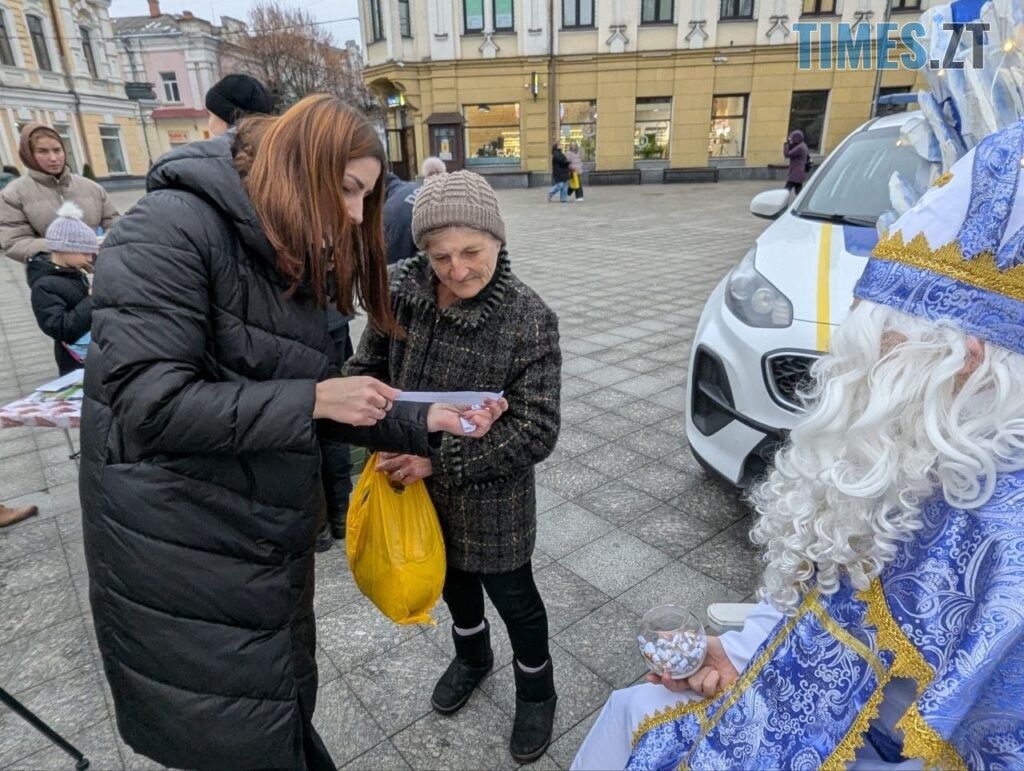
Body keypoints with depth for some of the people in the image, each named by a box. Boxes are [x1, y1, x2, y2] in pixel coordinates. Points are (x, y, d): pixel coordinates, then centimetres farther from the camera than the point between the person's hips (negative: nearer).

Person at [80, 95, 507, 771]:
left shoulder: (290, 260, 7)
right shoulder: (173, 227, -18)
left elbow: (314, 409, 8)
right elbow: (146, 404, -26)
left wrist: (427, 421, -2)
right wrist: (314, 399, -23)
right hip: (179, 558, -7)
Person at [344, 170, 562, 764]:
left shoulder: (530, 321, -23)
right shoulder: (400, 290, -11)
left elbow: (535, 434, -23)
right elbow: (369, 368, 4)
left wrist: (440, 459, -27)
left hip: (490, 498, -4)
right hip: (420, 484, 5)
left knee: (513, 597, 17)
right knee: (451, 578, 28)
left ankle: (536, 692, 48)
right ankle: (472, 657, 59)